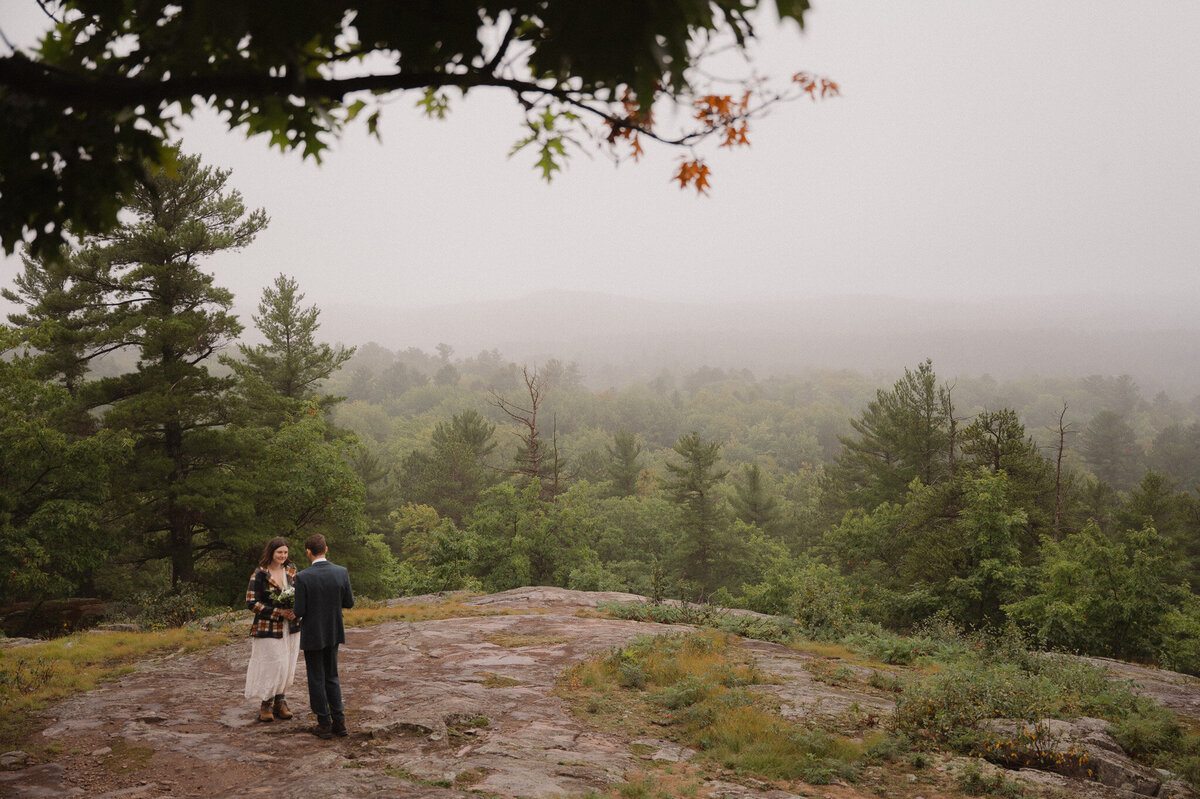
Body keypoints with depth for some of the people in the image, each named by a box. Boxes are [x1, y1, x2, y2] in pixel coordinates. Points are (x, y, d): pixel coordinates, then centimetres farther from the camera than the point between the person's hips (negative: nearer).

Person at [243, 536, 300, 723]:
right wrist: (278, 612, -18)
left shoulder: (291, 570, 6)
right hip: (269, 628, -5)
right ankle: (266, 705, 10)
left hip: (290, 627, 5)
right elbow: (251, 602, -12)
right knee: (273, 666, -6)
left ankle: (280, 703, 20)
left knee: (287, 666, 8)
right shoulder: (260, 574, -10)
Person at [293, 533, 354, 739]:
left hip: (312, 635, -4)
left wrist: (296, 613, 7)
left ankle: (324, 724, 15)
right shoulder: (342, 572, -8)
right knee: (331, 677, 18)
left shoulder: (303, 577, -19)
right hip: (333, 633, 4)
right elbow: (349, 602, 0)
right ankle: (339, 721, 15)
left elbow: (299, 611, -17)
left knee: (316, 680, 9)